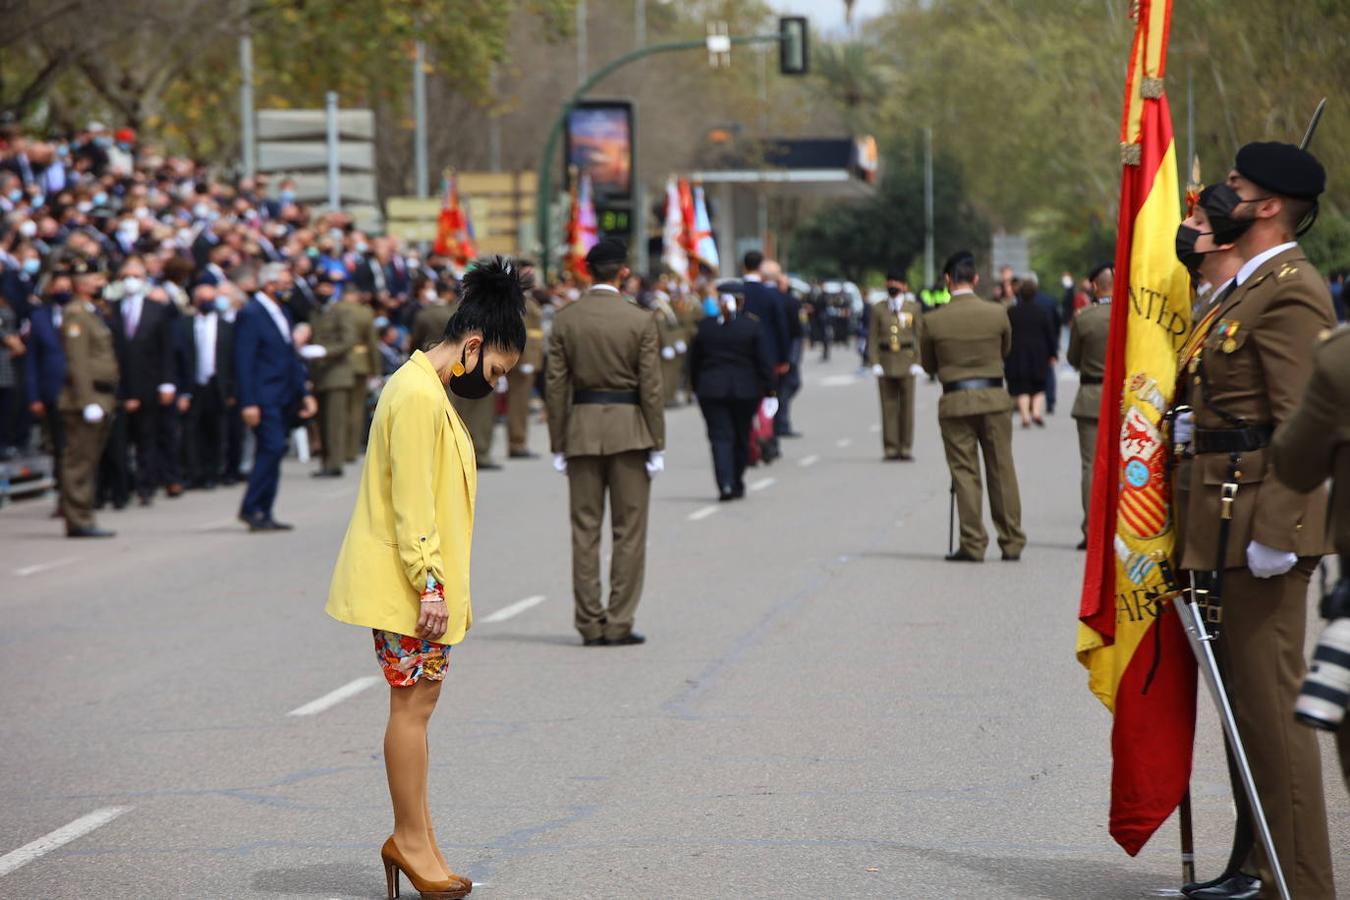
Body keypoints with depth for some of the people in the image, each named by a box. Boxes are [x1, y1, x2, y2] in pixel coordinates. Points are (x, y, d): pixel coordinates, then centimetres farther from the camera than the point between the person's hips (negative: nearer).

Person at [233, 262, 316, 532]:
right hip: (264, 396, -9)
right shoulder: (250, 314, -10)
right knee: (273, 447, -16)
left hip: (283, 397, 9)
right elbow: (243, 361, -15)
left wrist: (305, 392, 16)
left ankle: (263, 514, 10)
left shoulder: (282, 312, 18)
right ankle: (250, 508, -10)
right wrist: (248, 403, -20)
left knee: (272, 451, 7)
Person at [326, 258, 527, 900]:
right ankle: (411, 841, 2)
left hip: (424, 585, 10)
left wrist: (449, 585, 22)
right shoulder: (417, 396, -16)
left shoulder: (433, 394, 16)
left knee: (417, 705, 10)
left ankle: (414, 839, 14)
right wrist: (431, 585, -21)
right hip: (407, 587, -10)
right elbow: (411, 503, -21)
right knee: (413, 705, -4)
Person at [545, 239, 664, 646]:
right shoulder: (640, 320, -7)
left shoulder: (565, 318, 0)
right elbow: (651, 387, -7)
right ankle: (619, 623, 2)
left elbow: (556, 384, 1)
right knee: (629, 530, 4)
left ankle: (590, 624, 7)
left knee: (585, 529, 7)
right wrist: (657, 445, -1)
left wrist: (558, 445, 6)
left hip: (581, 428, 2)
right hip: (629, 428, -2)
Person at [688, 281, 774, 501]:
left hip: (711, 389, 0)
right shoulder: (752, 326, -4)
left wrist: (697, 388, 17)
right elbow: (763, 361, -3)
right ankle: (737, 484, 21)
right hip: (745, 390, 0)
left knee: (720, 436, -3)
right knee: (741, 437, 13)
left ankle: (726, 484, -19)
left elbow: (694, 361, 7)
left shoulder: (704, 327, 1)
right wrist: (768, 390, 3)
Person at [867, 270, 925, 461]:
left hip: (906, 362, -1)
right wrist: (875, 362, -5)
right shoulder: (878, 309, 8)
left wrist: (917, 362, -5)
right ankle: (890, 448, 5)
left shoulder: (914, 308, 6)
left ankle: (906, 447, 6)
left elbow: (919, 335, 3)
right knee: (888, 406, 1)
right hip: (885, 363, 1)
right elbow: (873, 337, 5)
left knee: (907, 406, 0)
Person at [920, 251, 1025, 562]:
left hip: (955, 402, -1)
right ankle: (1012, 543, 12)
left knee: (964, 473, 4)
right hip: (994, 398, 1)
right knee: (1002, 470, 9)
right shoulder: (996, 313, -4)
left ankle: (973, 544, 1)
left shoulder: (933, 320, -7)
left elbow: (928, 366, 5)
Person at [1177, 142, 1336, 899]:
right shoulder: (1255, 285, 17)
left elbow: (1300, 424, -21)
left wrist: (1274, 532, -24)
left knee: (1271, 703, -7)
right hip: (1234, 519, 11)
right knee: (1249, 700, 16)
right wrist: (1198, 420, 8)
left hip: (1263, 517, -11)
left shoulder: (1289, 294, -15)